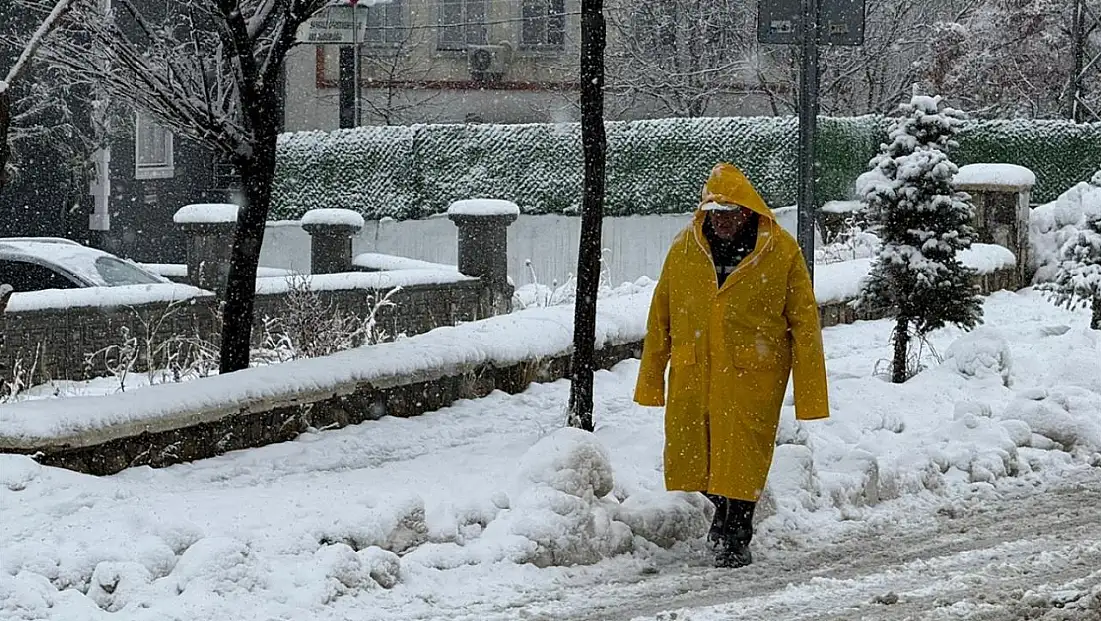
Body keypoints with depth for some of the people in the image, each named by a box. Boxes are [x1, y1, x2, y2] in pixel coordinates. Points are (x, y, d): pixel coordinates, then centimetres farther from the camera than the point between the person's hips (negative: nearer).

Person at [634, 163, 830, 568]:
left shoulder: (781, 253, -5)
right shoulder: (684, 249, 3)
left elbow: (804, 324, -3)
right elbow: (660, 318, 10)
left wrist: (810, 394, -6)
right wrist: (651, 379, 9)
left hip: (752, 374, -3)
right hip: (692, 372, 3)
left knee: (742, 457, -2)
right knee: (687, 454, 8)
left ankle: (736, 538, 15)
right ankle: (722, 510, 35)